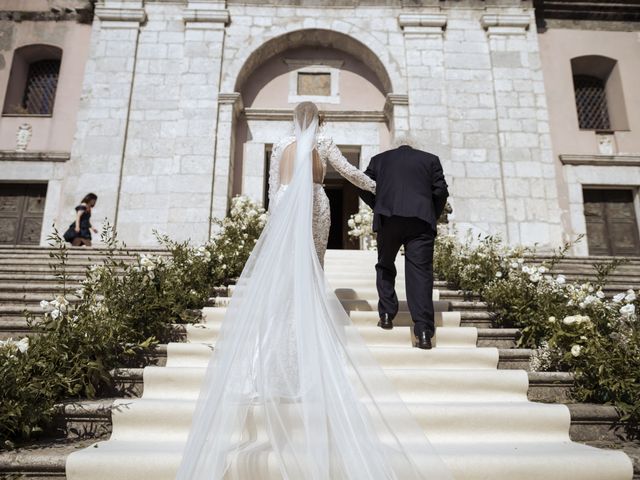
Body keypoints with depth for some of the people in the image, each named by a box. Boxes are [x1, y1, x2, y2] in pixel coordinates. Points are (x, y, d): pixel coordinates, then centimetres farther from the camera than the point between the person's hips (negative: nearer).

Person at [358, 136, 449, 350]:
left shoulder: (379, 159, 20)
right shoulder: (430, 159, 19)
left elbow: (363, 188, 12)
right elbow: (441, 191, 9)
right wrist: (433, 218, 19)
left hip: (388, 219, 1)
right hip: (421, 221, 0)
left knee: (385, 267, 21)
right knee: (420, 272, -2)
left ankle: (386, 315, 18)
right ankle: (423, 331, -7)